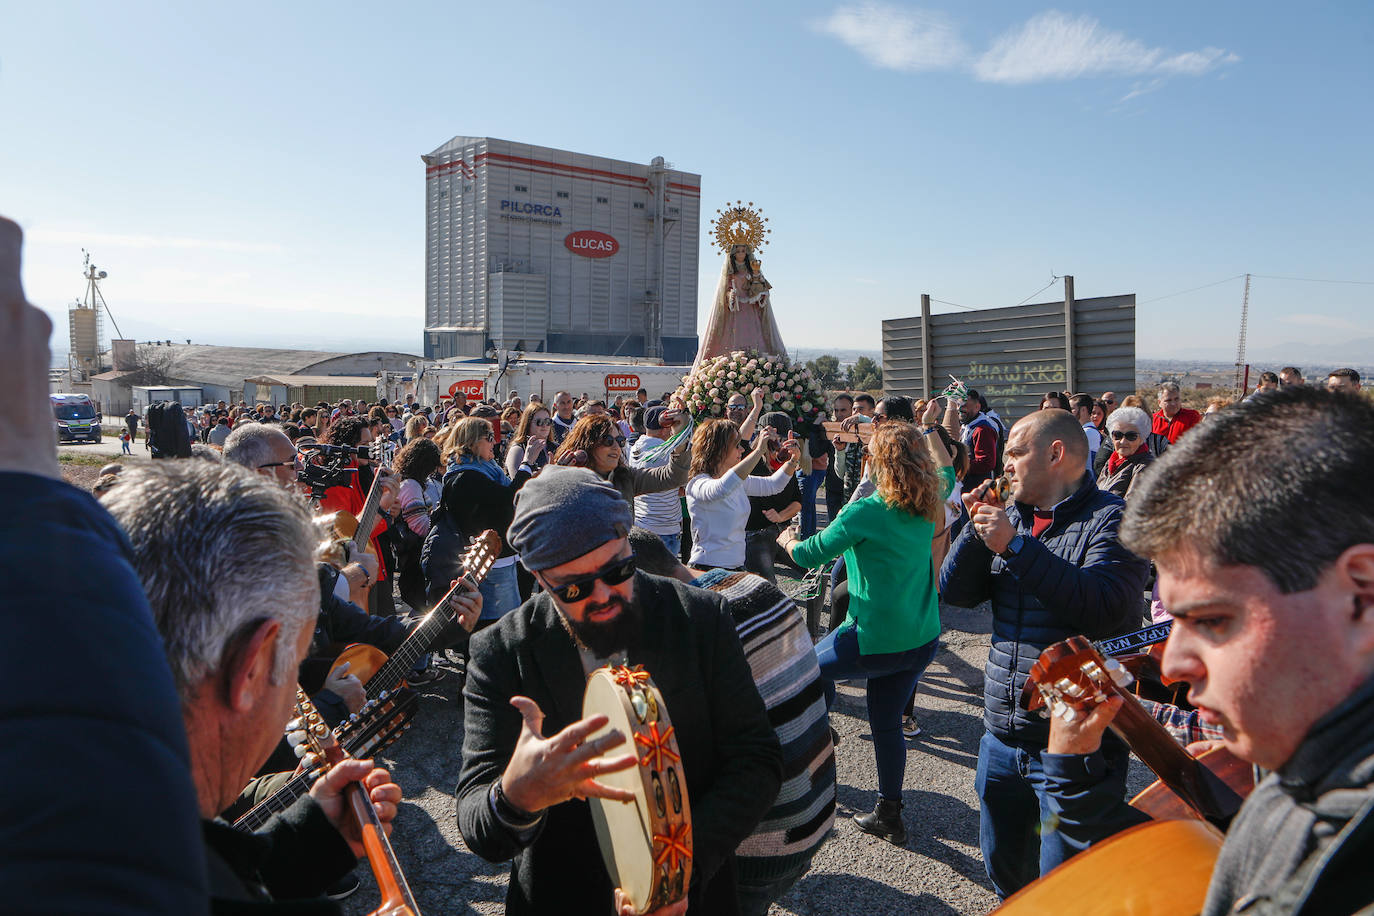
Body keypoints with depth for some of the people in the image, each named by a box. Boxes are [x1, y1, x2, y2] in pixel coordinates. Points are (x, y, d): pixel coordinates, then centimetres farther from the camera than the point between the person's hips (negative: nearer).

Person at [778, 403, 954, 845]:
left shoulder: (866, 512, -17)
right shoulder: (929, 503, 2)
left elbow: (811, 554, -7)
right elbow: (947, 472, 27)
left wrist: (788, 540, 14)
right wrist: (929, 428, 34)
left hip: (878, 640, -7)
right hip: (923, 639, 7)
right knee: (886, 721, 18)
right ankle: (889, 815, 29)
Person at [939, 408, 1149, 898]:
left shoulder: (1110, 519, -11)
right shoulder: (1012, 515, 9)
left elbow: (1106, 607, -28)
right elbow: (954, 591, 3)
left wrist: (1016, 545, -25)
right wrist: (977, 527, -11)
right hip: (1002, 734, 7)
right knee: (1004, 866, 22)